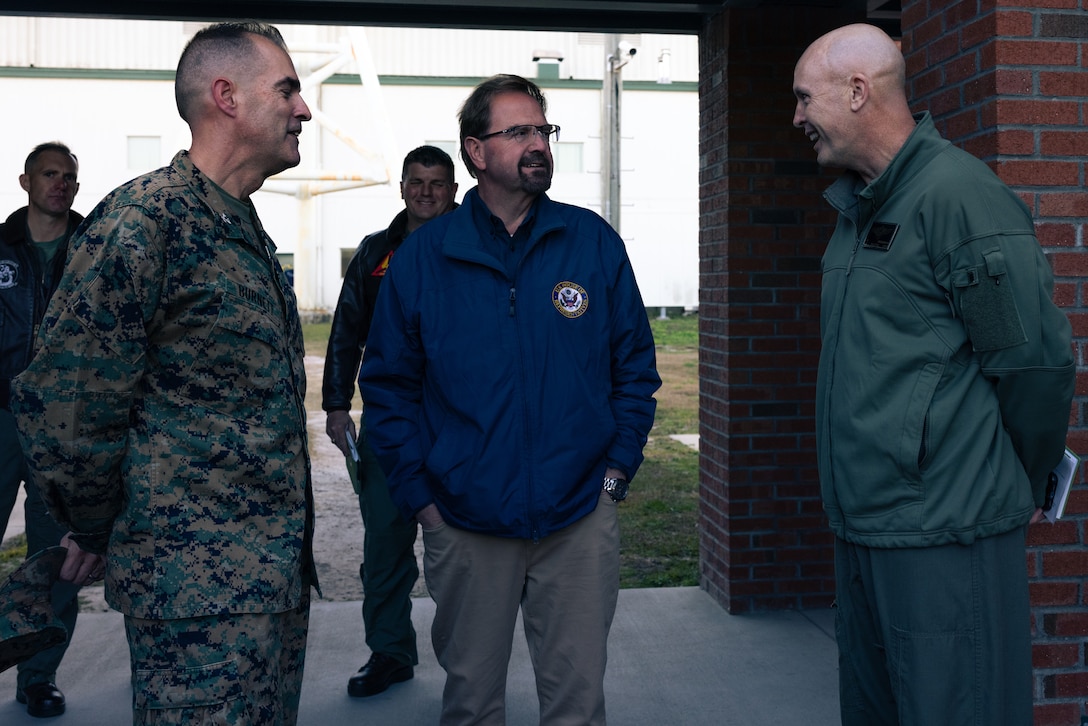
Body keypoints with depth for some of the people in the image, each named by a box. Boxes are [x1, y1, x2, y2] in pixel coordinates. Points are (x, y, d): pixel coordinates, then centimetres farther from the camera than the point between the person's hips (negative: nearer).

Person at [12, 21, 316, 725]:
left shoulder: (249, 233, 15)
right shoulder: (145, 220, -16)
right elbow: (63, 406, -17)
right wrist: (104, 532, -3)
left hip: (278, 575, 9)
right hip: (200, 589, -9)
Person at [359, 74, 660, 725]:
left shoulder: (594, 242, 1)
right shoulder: (425, 256, 0)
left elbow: (636, 366, 7)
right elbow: (388, 384, 3)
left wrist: (617, 469, 0)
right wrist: (420, 494, -3)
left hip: (580, 522, 0)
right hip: (464, 526, 0)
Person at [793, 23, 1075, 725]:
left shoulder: (958, 193, -14)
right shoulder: (856, 207, 15)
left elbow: (1035, 360, -14)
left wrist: (1022, 488, -1)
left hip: (944, 536, -9)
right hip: (861, 528, 9)